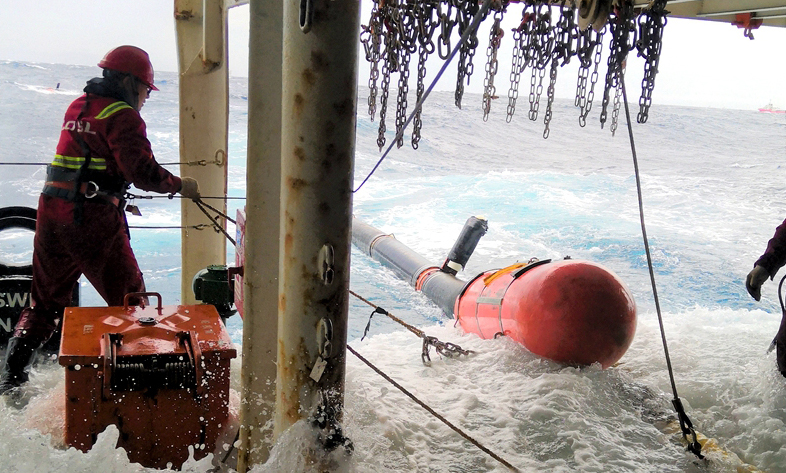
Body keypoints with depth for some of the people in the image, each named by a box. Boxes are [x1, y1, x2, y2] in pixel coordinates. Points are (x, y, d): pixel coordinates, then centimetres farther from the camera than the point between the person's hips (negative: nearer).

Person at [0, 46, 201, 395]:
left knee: (44, 303, 18)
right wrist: (180, 186, -4)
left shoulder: (76, 107, 18)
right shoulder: (122, 116, -7)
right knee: (130, 302, 4)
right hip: (93, 220, -8)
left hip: (51, 212, 8)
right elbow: (142, 172, -17)